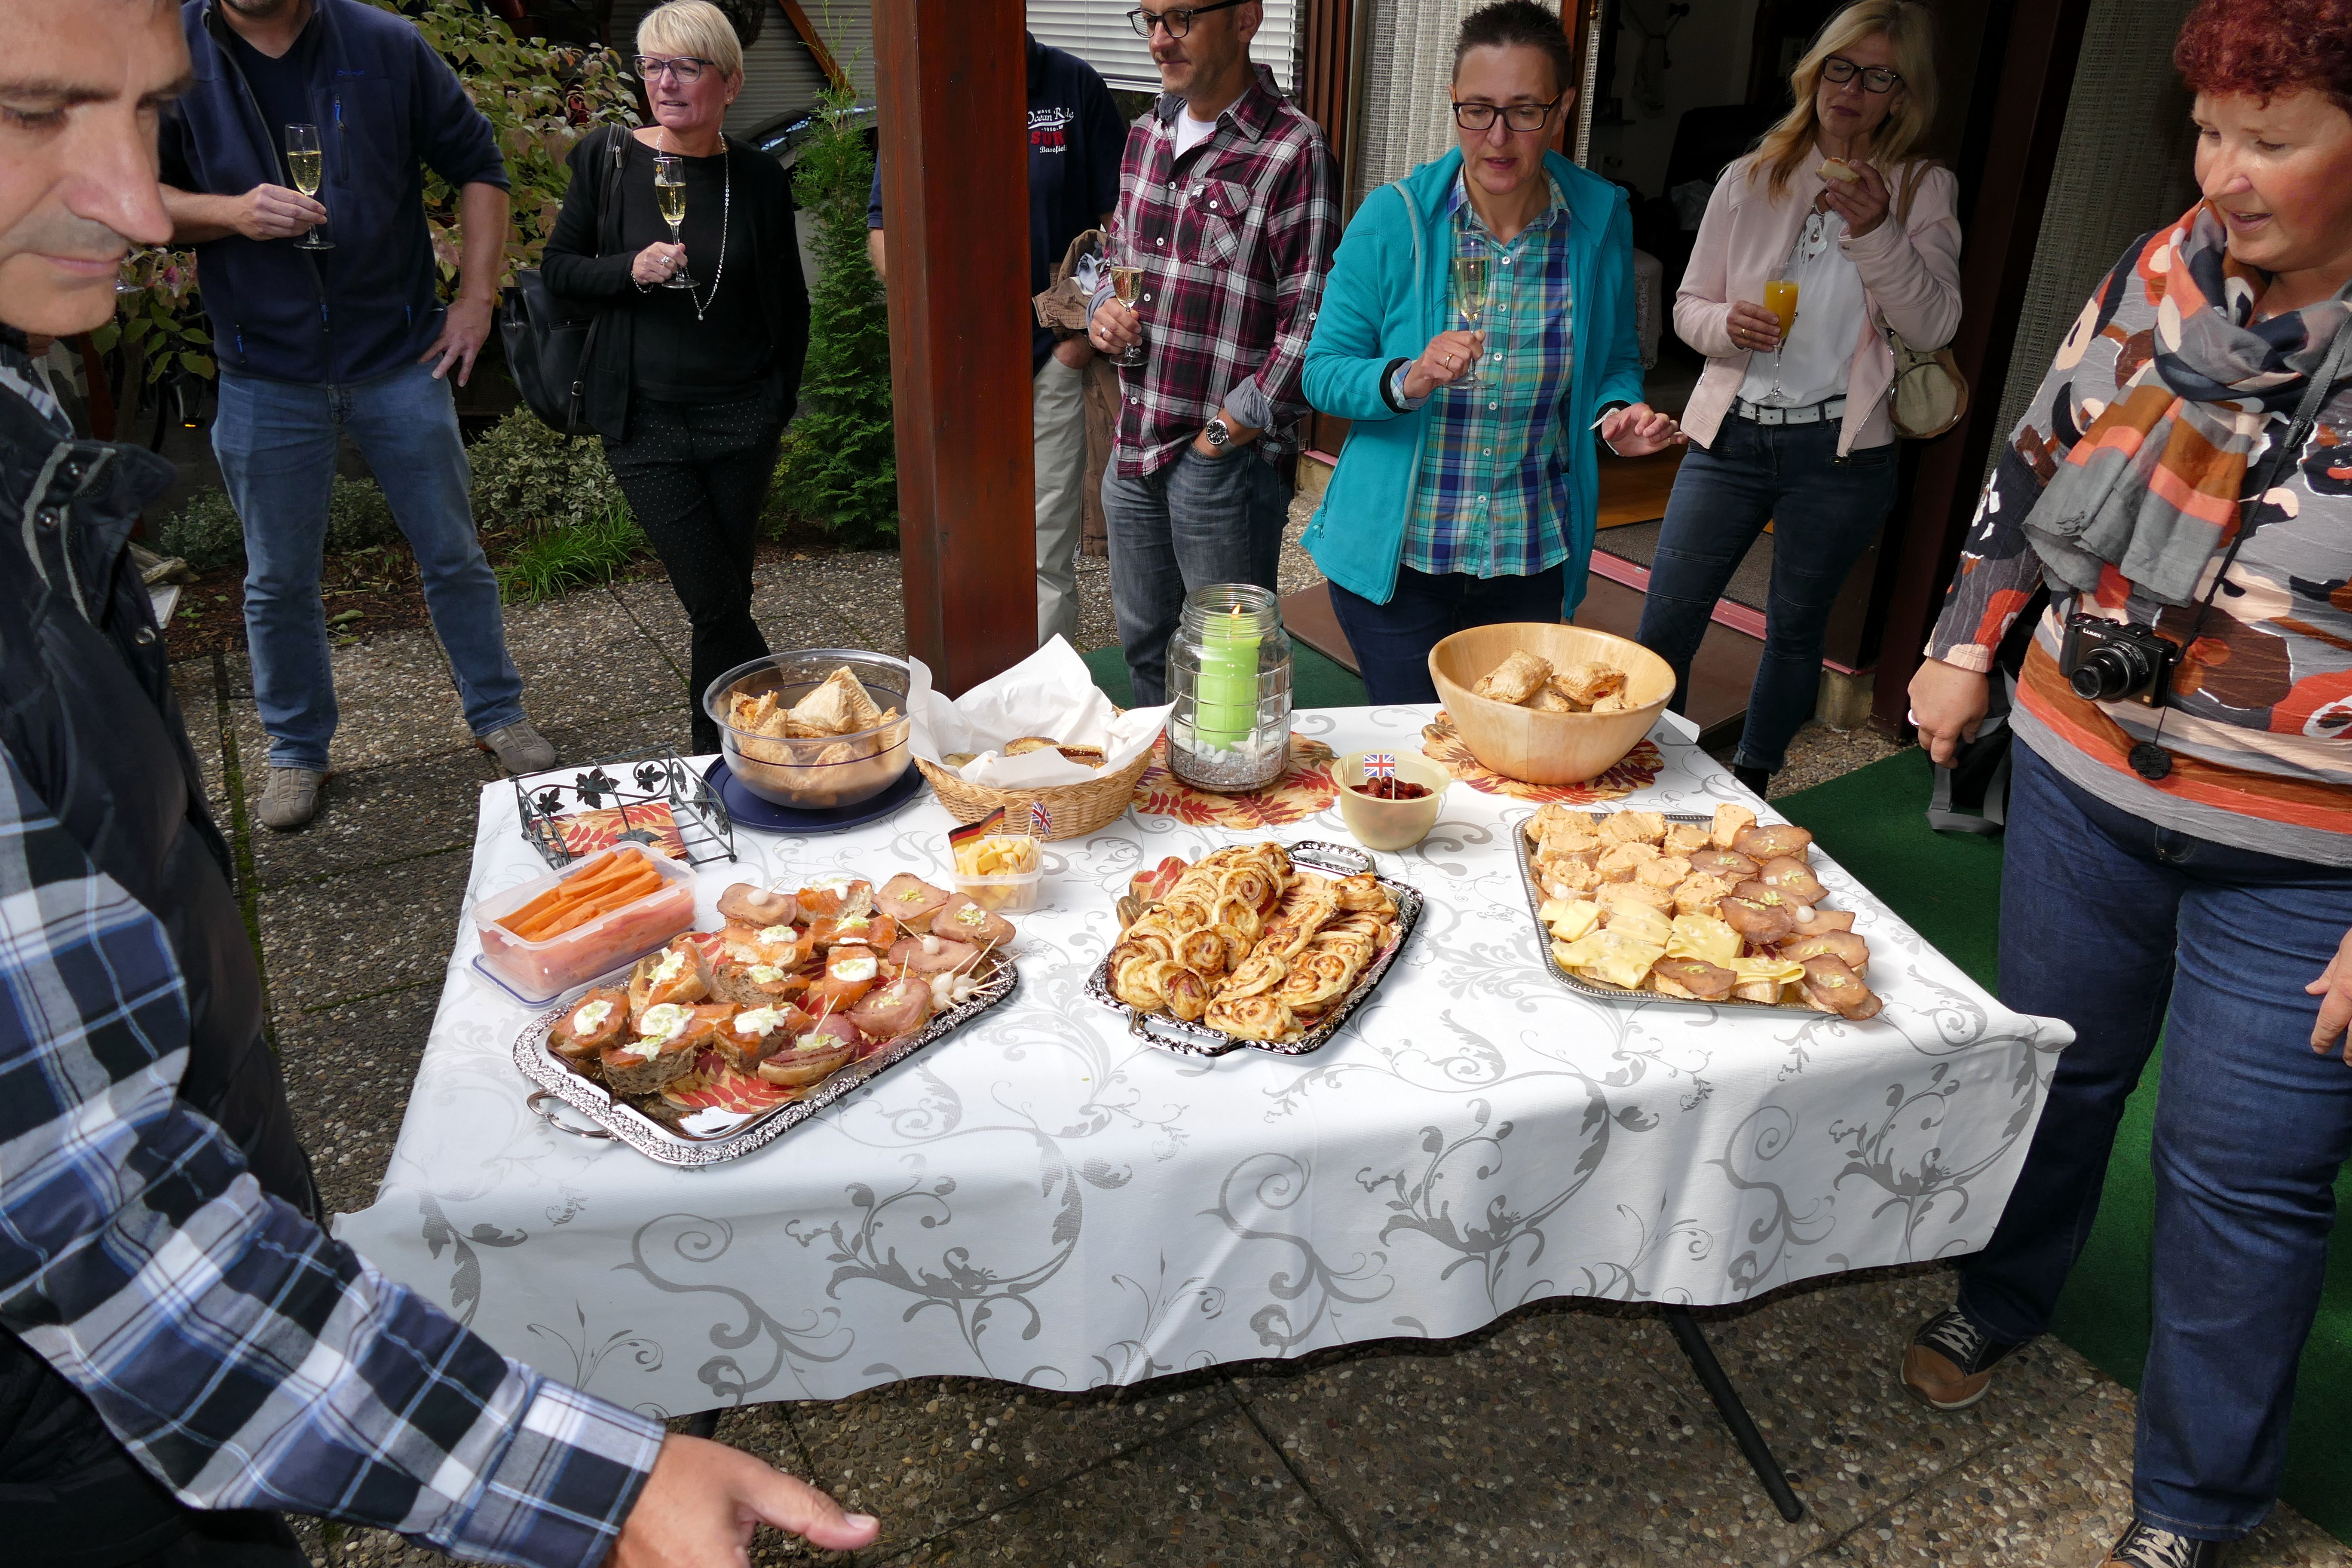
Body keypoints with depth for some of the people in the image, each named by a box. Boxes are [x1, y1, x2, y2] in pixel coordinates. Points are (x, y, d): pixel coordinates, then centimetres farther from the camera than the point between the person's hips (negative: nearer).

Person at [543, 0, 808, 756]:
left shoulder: (759, 177, 2)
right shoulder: (607, 158, 0)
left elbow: (790, 303, 12)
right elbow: (557, 268, 5)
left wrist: (780, 402, 8)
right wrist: (631, 270, -14)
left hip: (741, 419, 1)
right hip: (646, 422, -1)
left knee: (723, 601, 6)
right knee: (718, 604, -7)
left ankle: (715, 753, 24)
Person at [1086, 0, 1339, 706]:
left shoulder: (1293, 150, -14)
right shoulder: (1147, 133, 10)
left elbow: (1309, 323, -17)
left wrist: (1221, 437, -15)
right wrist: (1103, 309, 1)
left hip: (1230, 457, -7)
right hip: (1134, 444, 7)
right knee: (1144, 645, 21)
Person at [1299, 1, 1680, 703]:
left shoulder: (1601, 218, -3)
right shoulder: (1394, 218, -10)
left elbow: (1616, 361, 11)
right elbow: (1323, 373, -7)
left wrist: (1621, 410, -12)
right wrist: (1408, 381, -27)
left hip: (1533, 563, 3)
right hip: (1395, 558, -2)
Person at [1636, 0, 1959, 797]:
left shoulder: (1923, 192, 5)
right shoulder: (1750, 180, 7)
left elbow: (1935, 326, -5)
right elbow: (1689, 306, 9)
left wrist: (1876, 230, -18)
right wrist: (1726, 325, -14)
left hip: (1839, 449, 0)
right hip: (1732, 432, 1)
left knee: (1795, 631, 10)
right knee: (1664, 626, -3)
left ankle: (1747, 788, 27)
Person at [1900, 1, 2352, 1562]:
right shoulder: (2165, 271, -3)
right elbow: (2039, 462, 11)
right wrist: (1967, 642, 8)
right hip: (2086, 773, 4)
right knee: (2059, 1062, 21)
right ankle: (2003, 1298, 48)